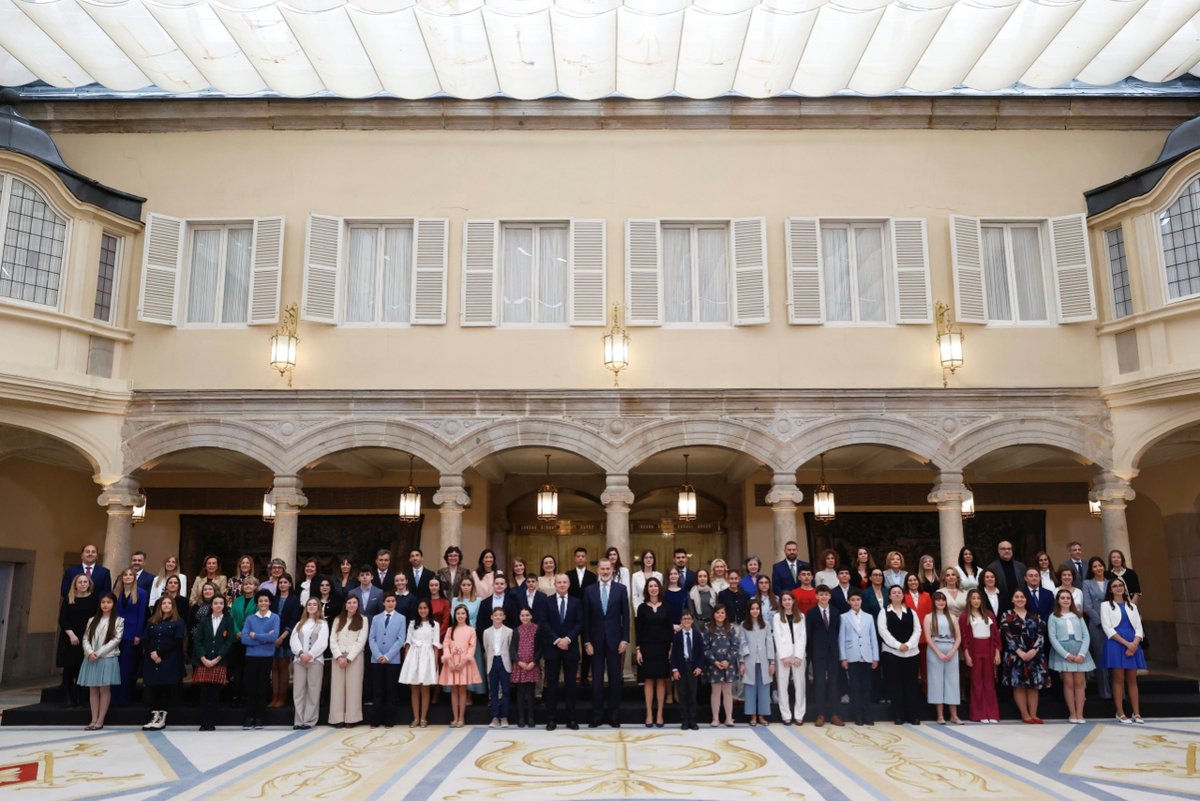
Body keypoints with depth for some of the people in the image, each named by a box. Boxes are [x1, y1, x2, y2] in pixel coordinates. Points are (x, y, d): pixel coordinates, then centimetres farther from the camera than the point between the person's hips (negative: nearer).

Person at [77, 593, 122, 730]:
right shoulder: (92, 620, 15)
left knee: (104, 689, -3)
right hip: (91, 659, 4)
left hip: (107, 658, -4)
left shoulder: (118, 621, 2)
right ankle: (94, 720, 8)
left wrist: (99, 653, -13)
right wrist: (90, 652, -11)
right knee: (93, 689, 4)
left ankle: (100, 721, 0)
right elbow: (86, 638, 7)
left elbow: (116, 640, -7)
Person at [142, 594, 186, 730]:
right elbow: (145, 640, 8)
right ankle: (154, 716, 6)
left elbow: (176, 641, -6)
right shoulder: (152, 621, 17)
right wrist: (151, 653, -9)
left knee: (167, 688, -5)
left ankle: (162, 718, -1)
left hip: (169, 661, -4)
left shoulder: (178, 622, 4)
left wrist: (160, 653, -12)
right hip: (152, 660, 4)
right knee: (153, 687, 1)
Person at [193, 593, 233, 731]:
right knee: (204, 692, -1)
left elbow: (229, 641, -2)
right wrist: (203, 659, -9)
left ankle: (211, 723, 4)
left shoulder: (229, 621, 6)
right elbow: (197, 641, 4)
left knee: (215, 693, -2)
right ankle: (203, 723, 6)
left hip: (219, 662, -2)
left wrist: (216, 659, -9)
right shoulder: (204, 621, 12)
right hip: (203, 662, 2)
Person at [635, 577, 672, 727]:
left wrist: (671, 648, -3)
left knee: (661, 680, 3)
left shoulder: (666, 607, 5)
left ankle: (659, 714, 9)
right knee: (648, 680, 0)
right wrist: (638, 649, -4)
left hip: (663, 647, 1)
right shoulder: (642, 607, 3)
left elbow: (670, 628, 4)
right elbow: (639, 630, 2)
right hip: (647, 647, -1)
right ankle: (649, 714, 6)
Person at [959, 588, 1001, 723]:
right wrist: (966, 655, -8)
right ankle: (979, 714, 6)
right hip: (974, 650, -2)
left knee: (989, 681, 4)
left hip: (989, 650, 2)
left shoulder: (990, 614, 11)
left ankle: (992, 714, 8)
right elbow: (964, 637, -1)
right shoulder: (965, 617, 2)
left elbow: (995, 634, 9)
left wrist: (997, 653, 2)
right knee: (977, 681, 1)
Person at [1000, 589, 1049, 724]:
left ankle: (1033, 714, 7)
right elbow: (1007, 636, -7)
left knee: (1034, 685, 3)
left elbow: (1041, 633, 2)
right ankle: (1025, 714, 4)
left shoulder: (1034, 615, 11)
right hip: (1015, 655, -3)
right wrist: (1020, 652, -16)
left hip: (1034, 654, 3)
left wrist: (1034, 650, -12)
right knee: (1019, 685, -2)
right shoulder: (1007, 615, 3)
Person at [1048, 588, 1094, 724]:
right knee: (1068, 683, -5)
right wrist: (1066, 654, -12)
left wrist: (1081, 654, -7)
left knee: (1079, 683, -2)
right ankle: (1072, 714, -1)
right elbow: (1052, 638, -1)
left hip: (1079, 653, 2)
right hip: (1062, 653, -2)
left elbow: (1086, 636, 8)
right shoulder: (1053, 617, 7)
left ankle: (1080, 714, 1)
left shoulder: (1078, 616, 16)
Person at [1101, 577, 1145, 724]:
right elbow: (1107, 627, -5)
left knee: (1132, 680, 4)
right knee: (1119, 680, -3)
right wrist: (1125, 643, -14)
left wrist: (1134, 643, -9)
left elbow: (1138, 627, 9)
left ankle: (1136, 713, 6)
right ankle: (1120, 713, 0)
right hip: (1115, 644, -4)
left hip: (1133, 645, 4)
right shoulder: (1106, 605, 5)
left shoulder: (1132, 606, 17)